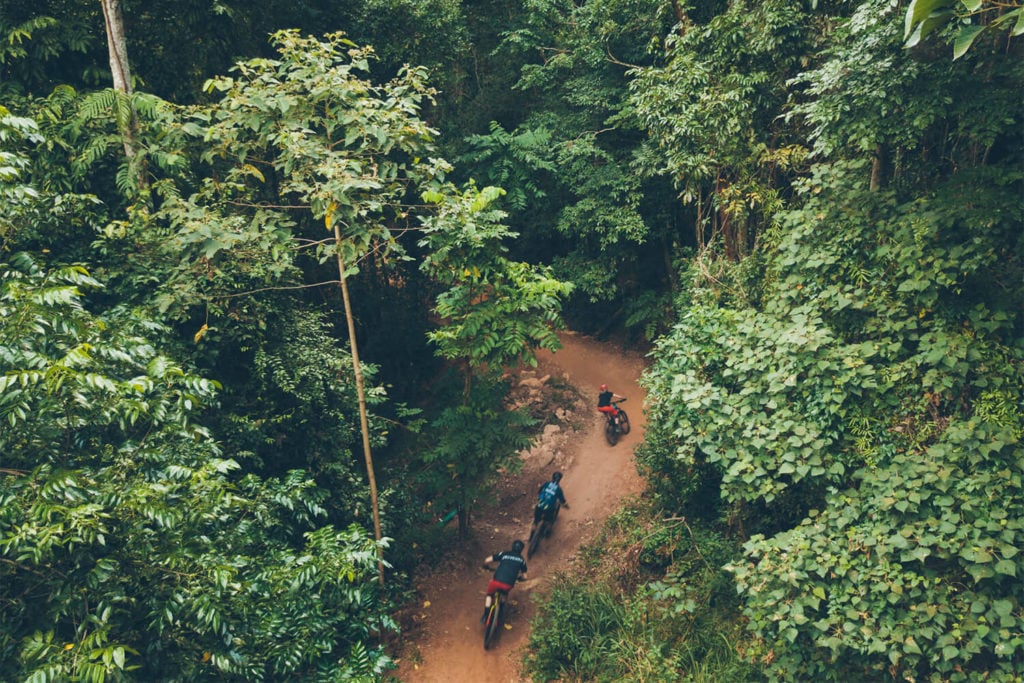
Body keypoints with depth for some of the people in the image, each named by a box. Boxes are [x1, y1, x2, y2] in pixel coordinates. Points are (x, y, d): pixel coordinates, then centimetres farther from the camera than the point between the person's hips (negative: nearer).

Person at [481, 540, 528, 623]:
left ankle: (485, 616, 20)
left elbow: (487, 560, 5)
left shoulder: (504, 554, 13)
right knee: (504, 595, 37)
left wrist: (487, 567, 28)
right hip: (509, 585, 1)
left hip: (497, 581, -1)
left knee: (489, 595, 29)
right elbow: (524, 576, 20)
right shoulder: (521, 560, 16)